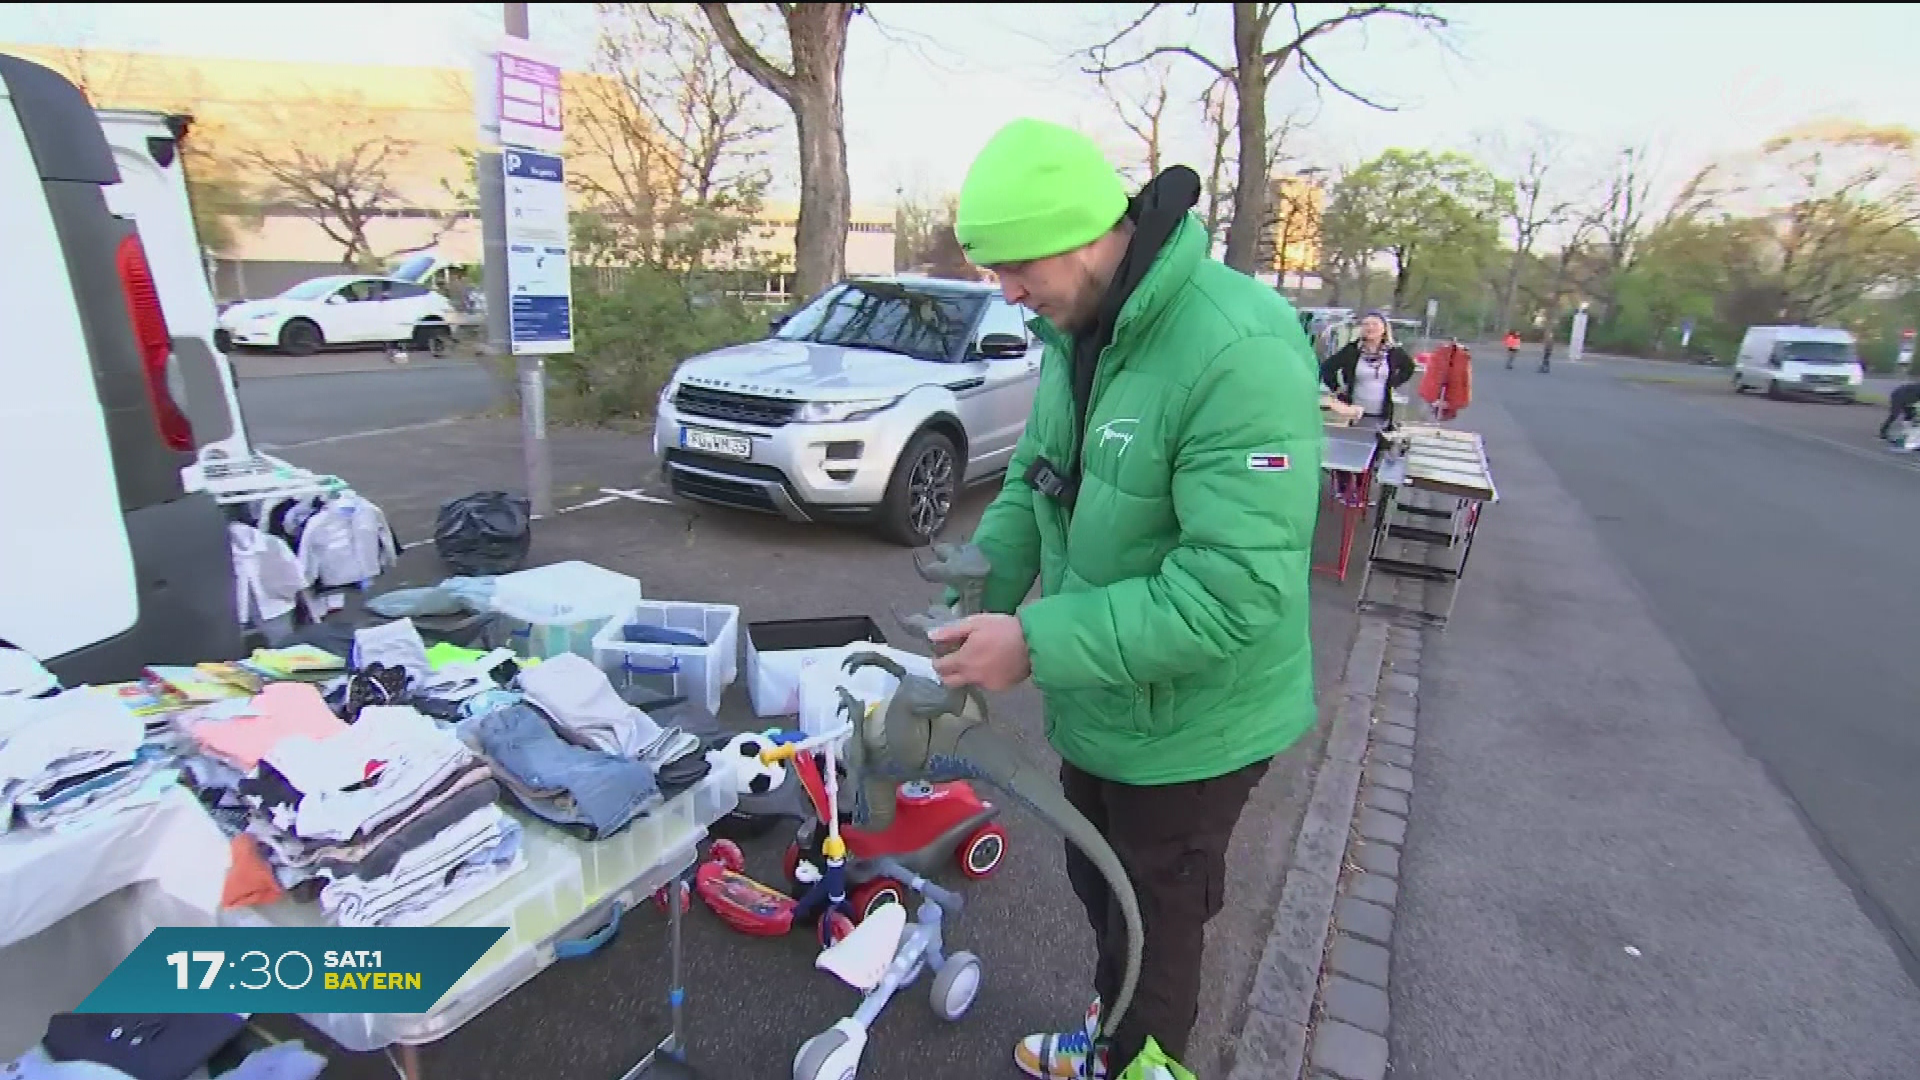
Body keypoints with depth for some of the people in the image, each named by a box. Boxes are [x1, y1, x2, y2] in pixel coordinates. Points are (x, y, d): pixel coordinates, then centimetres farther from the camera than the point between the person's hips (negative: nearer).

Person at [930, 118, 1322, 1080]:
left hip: (1186, 729, -8)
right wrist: (977, 595, -6)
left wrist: (1039, 642, -31)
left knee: (1154, 927, 17)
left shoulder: (1239, 352, -30)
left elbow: (1241, 588, -33)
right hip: (1096, 704, 8)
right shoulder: (1077, 329, -1)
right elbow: (1032, 479, 8)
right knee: (1099, 891, 29)